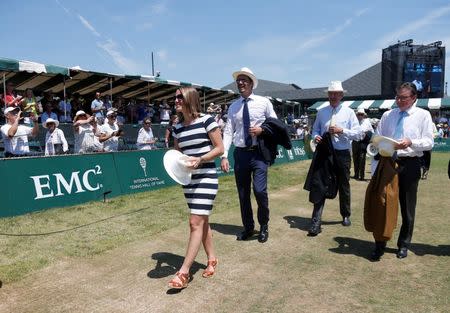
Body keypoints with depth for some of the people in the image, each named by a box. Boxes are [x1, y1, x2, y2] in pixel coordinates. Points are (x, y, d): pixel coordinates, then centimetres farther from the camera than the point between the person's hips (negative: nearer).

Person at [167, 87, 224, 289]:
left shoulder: (206, 121, -9)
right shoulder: (178, 128, 8)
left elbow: (220, 148, -8)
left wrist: (199, 159, -21)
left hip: (206, 178, -6)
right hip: (188, 179, 6)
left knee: (196, 222, -9)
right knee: (202, 221, 14)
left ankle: (183, 273, -5)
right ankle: (212, 259, 31)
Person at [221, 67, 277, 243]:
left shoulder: (264, 102, 1)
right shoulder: (233, 107, 7)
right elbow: (228, 132, 2)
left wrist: (262, 130, -13)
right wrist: (224, 156, -7)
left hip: (259, 153, -3)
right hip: (241, 154, 3)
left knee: (260, 190, -12)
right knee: (243, 194, 9)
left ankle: (264, 227, 13)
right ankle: (248, 228, 27)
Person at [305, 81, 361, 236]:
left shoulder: (348, 112, 1)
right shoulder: (321, 112, 6)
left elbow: (358, 133, -4)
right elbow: (315, 129, 13)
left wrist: (342, 130, -18)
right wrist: (315, 136, -9)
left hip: (342, 154, 0)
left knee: (344, 186, 15)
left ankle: (346, 215, 36)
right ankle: (316, 222, -1)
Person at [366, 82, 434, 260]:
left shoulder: (423, 115, 2)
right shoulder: (387, 115, 10)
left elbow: (429, 142, -5)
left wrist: (411, 142, -21)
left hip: (409, 165, -2)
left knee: (407, 207, 11)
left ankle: (403, 244, 28)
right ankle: (380, 244, 14)